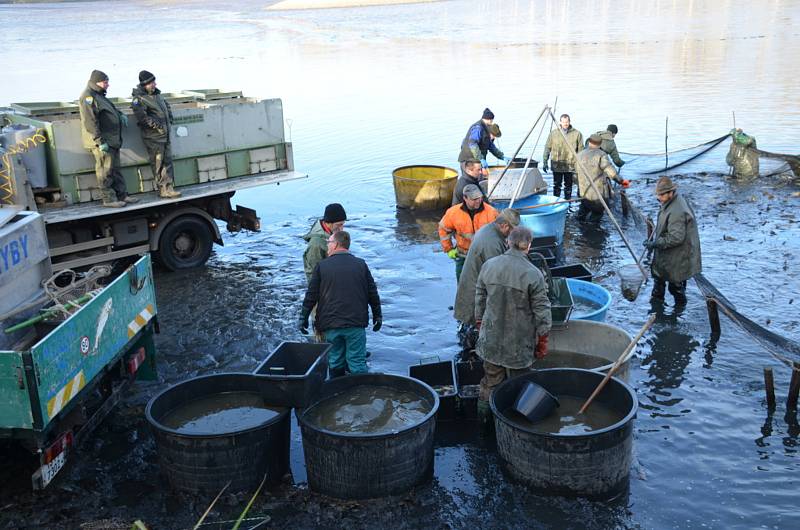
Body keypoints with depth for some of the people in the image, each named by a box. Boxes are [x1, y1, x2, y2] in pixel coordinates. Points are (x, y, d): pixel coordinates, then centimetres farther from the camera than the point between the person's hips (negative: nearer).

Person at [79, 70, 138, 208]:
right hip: (102, 143, -10)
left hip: (112, 141, 10)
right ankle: (108, 199, 0)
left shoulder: (99, 95, 19)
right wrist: (100, 141, -25)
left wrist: (120, 115, 12)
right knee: (105, 171, -5)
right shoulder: (88, 97, -13)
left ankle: (122, 195, 21)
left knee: (115, 169, 14)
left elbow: (111, 109, 35)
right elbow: (90, 122, -21)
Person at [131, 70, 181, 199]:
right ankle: (164, 190, -2)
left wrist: (170, 119, 16)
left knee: (167, 161, 9)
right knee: (158, 164, -4)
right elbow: (142, 117, -21)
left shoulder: (157, 94, 14)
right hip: (153, 136, -8)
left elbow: (166, 105, 30)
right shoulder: (139, 99, -13)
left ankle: (169, 187, 15)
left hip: (165, 134, 8)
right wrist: (157, 125, -20)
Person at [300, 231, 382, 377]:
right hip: (356, 324, 0)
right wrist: (377, 316, 17)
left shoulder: (322, 266, 1)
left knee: (335, 362, 11)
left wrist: (304, 317, 10)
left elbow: (311, 295, 1)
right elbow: (372, 293, 7)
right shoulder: (361, 265, 4)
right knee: (357, 362, 4)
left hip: (331, 325, 0)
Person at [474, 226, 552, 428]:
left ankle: (483, 422, 32)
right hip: (519, 343, -4)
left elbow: (480, 300, 7)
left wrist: (480, 326, 20)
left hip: (491, 340, 4)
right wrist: (542, 341, 1)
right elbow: (542, 312, -11)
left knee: (490, 381, 19)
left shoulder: (488, 266, -4)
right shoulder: (533, 275, -17)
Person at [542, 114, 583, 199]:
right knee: (556, 186, 5)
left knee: (568, 186, 9)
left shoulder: (577, 133, -1)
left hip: (570, 166, 0)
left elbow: (580, 150, 4)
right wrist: (545, 162, 2)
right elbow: (547, 148, 5)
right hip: (557, 166, 0)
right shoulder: (553, 133, 0)